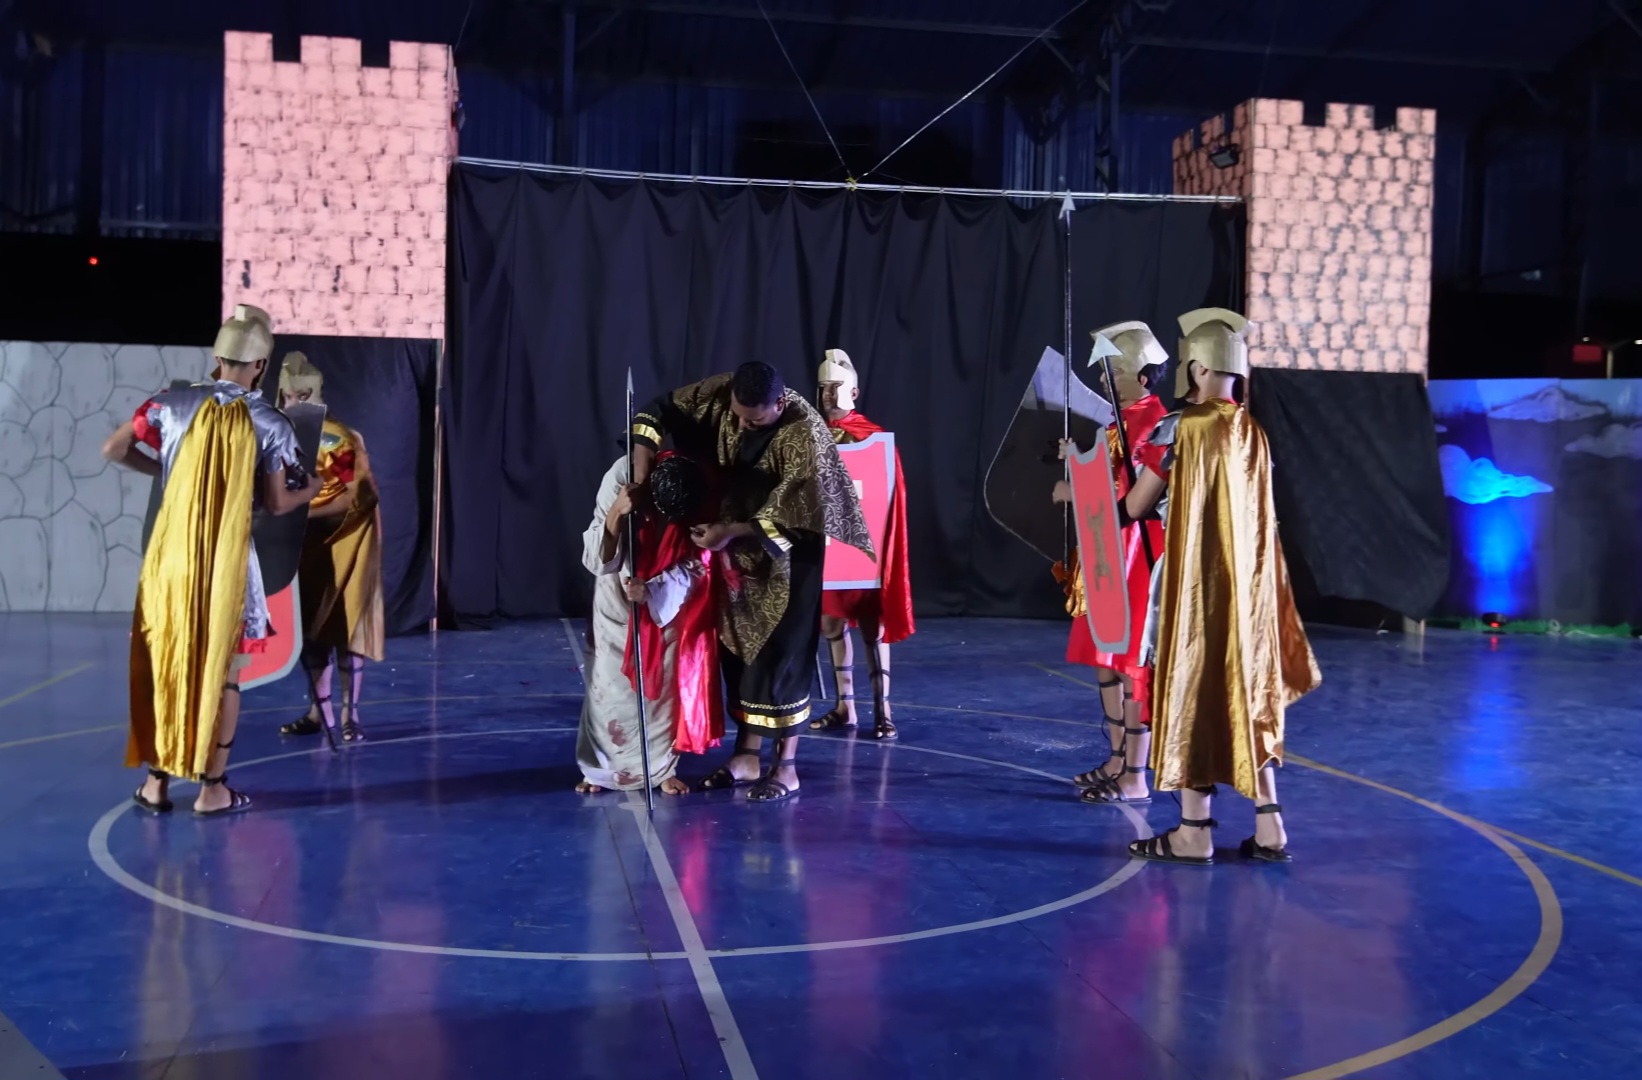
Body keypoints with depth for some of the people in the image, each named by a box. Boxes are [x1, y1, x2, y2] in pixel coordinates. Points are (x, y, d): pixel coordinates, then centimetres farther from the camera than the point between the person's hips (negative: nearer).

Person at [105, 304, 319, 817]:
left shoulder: (172, 404, 0)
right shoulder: (271, 424, -6)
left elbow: (114, 450, 6)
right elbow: (276, 503, -3)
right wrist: (309, 490, 18)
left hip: (170, 553, 3)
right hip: (228, 559, -2)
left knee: (161, 666, 13)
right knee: (223, 673, 7)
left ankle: (157, 783, 18)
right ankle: (212, 789, 9)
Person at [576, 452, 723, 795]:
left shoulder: (700, 500, -26)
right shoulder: (621, 477, -29)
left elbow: (694, 566, -17)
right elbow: (596, 560, -27)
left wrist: (652, 591, -34)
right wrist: (616, 514, -44)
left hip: (669, 602, 1)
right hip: (617, 600, -1)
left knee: (664, 686, 5)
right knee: (610, 685, 1)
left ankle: (663, 768, 20)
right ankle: (599, 768, 18)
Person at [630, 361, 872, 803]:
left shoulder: (804, 432, -28)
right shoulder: (719, 395, -13)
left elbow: (794, 512, -26)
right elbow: (657, 412, -7)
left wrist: (731, 532, -27)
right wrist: (642, 481, -17)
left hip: (784, 558, -6)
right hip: (735, 552, 6)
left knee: (780, 654, -4)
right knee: (737, 647, 10)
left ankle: (785, 766, 5)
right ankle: (747, 754, 21)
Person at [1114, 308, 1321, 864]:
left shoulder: (1178, 429, -12)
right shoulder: (1254, 433, 7)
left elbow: (1135, 507, -5)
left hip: (1194, 581, -6)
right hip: (1248, 583, 6)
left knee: (1193, 695, 1)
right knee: (1247, 696, 13)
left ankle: (1194, 832, 6)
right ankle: (1268, 826, 14)